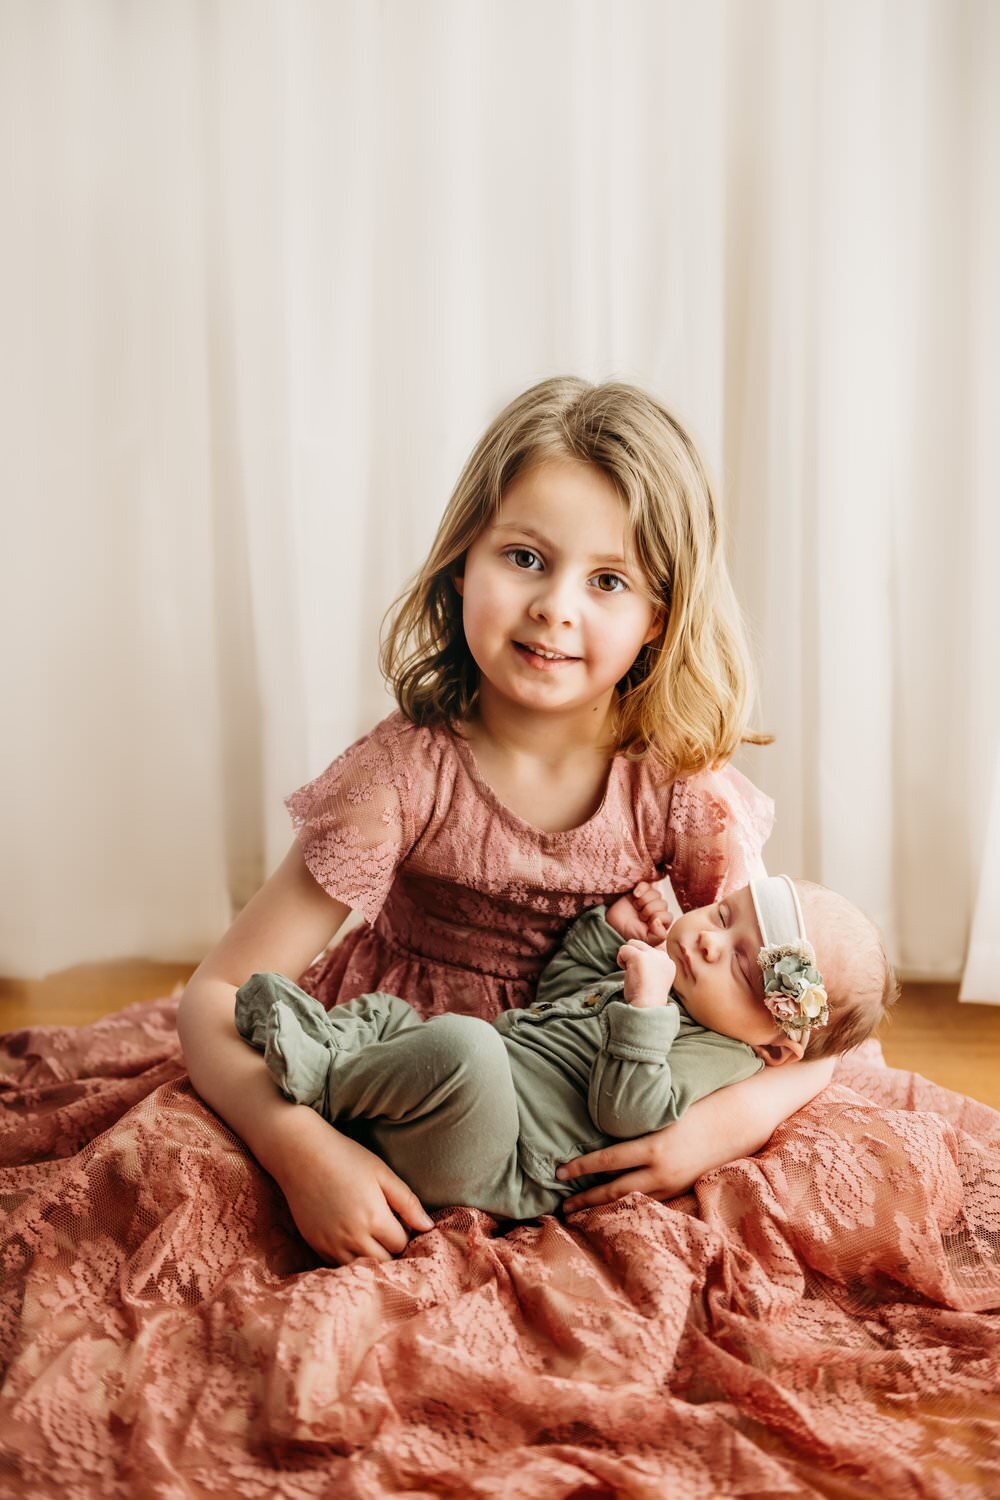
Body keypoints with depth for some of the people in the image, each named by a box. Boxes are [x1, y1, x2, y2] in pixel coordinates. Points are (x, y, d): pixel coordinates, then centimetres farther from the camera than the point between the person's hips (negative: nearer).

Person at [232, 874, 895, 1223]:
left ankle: (324, 1078, -17)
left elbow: (625, 1113, -24)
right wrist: (611, 930, 20)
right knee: (384, 1010, 24)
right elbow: (558, 992, 31)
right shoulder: (656, 972, 17)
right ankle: (324, 1032, -4)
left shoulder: (717, 1056, -10)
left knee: (461, 1042, -37)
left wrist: (643, 1006, -27)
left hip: (489, 1171, -10)